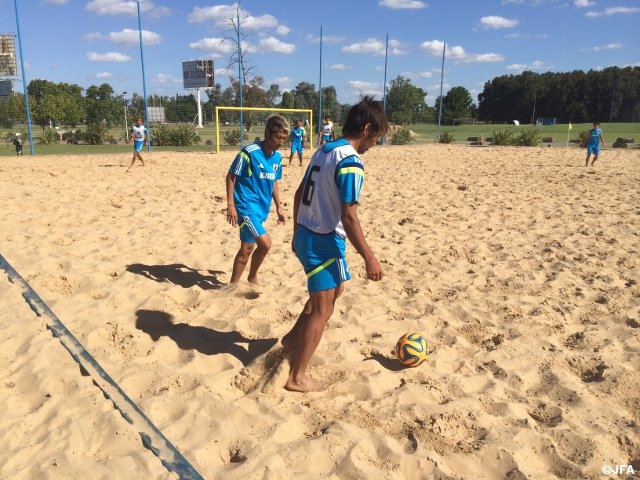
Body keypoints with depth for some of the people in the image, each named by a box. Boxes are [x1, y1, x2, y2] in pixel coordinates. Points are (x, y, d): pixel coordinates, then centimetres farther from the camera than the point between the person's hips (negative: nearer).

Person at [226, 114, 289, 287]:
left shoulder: (277, 157, 4)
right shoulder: (249, 152, -17)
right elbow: (230, 177, -11)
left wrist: (278, 207, 18)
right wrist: (230, 205, -16)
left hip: (261, 208, 7)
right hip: (246, 206, -7)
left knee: (247, 248, 15)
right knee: (265, 243, -17)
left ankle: (233, 285, 32)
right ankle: (252, 277, 7)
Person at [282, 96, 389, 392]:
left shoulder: (323, 150, 8)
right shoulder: (350, 163, -20)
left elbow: (299, 195, 14)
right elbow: (348, 217, -23)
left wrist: (297, 233, 23)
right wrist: (369, 257, -17)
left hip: (305, 235, 9)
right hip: (324, 242, -9)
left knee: (334, 289, 28)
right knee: (322, 311, 4)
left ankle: (292, 339, 36)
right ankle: (297, 378, 14)